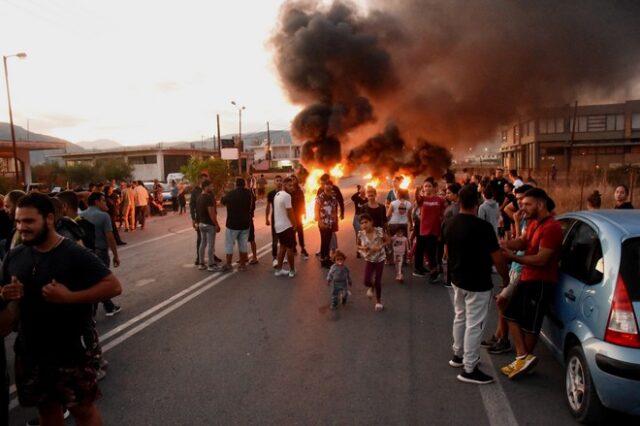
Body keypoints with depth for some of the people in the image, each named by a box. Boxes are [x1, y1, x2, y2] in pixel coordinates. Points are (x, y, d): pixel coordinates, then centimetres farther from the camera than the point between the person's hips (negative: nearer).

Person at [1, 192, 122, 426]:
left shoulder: (75, 254, -17)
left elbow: (114, 286, -19)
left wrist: (69, 297, -26)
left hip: (70, 351, -5)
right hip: (29, 350, 5)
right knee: (46, 407, 22)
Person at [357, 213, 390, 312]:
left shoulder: (379, 231, -23)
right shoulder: (361, 234, -16)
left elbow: (387, 240, -7)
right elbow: (357, 245, 1)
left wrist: (379, 247, -24)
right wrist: (362, 248, -21)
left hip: (380, 258, -2)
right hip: (369, 259, 2)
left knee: (378, 281, 1)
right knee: (367, 281, -9)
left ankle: (378, 301, 27)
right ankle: (371, 287, 32)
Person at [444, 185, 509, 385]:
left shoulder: (451, 224, 0)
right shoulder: (483, 227, -23)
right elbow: (497, 258, -17)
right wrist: (506, 277, 0)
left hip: (457, 279, 8)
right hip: (477, 283, -8)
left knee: (460, 318, 22)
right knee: (474, 325, 2)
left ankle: (458, 355, 37)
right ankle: (469, 369, 11)